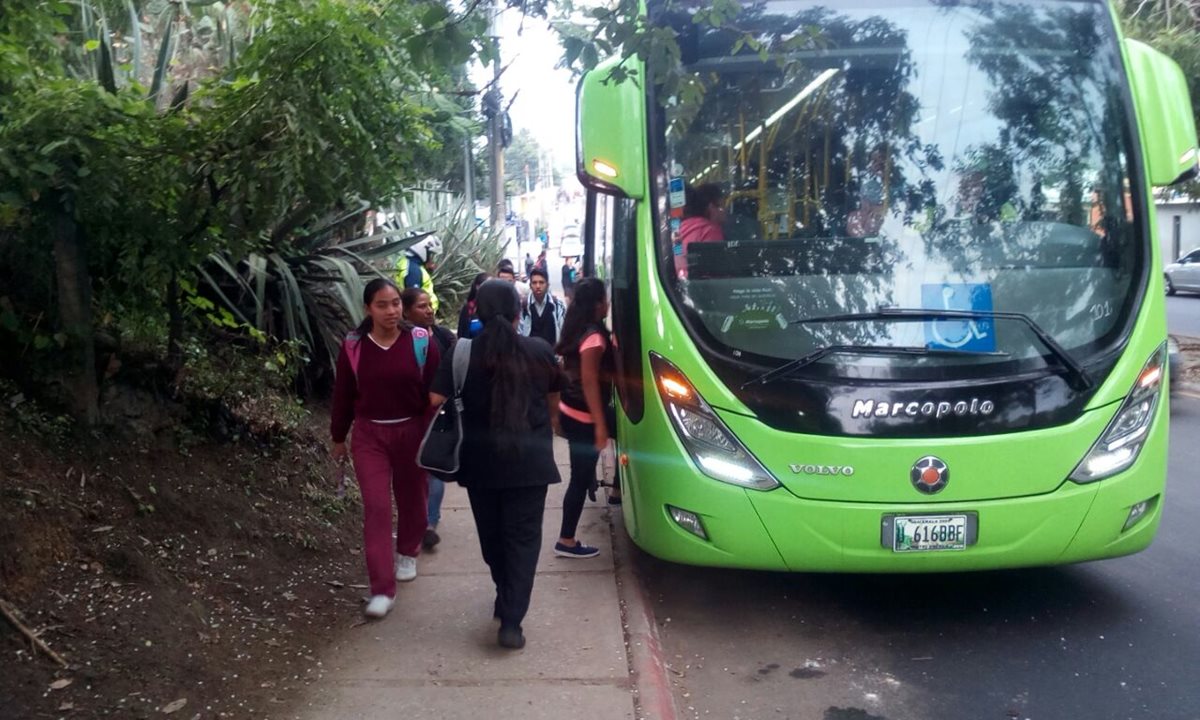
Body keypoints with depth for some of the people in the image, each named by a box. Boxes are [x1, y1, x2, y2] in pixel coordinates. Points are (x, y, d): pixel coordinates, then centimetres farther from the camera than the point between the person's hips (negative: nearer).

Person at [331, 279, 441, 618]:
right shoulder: (353, 347, -5)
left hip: (413, 432, 0)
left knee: (411, 498, 17)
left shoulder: (421, 342, -9)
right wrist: (338, 438, 10)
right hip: (369, 435, 0)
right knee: (376, 508, -5)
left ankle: (407, 554, 45)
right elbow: (343, 395, 4)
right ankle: (383, 589, -3)